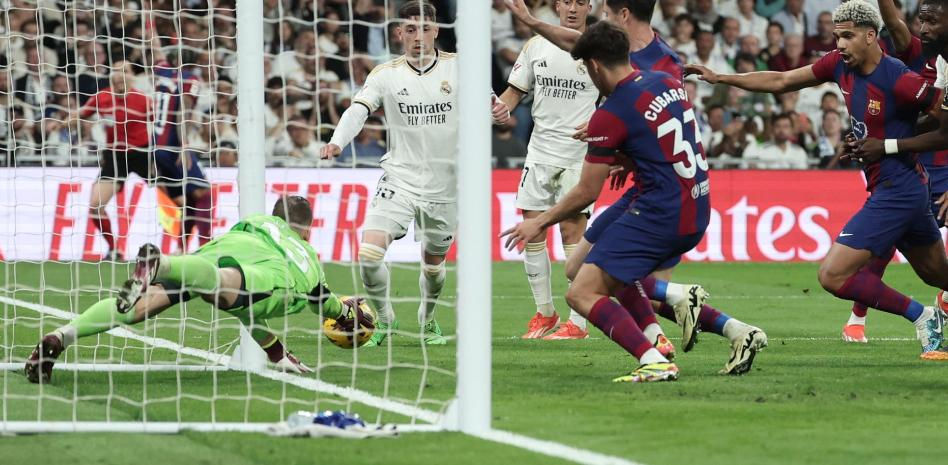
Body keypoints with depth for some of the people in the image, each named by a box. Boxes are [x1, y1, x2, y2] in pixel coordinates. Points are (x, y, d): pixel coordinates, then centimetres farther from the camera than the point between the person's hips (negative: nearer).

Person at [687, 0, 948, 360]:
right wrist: (720, 78, 7)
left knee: (833, 275, -12)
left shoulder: (899, 80, -21)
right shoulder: (840, 64, 2)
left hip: (896, 191, -9)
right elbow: (780, 81, 11)